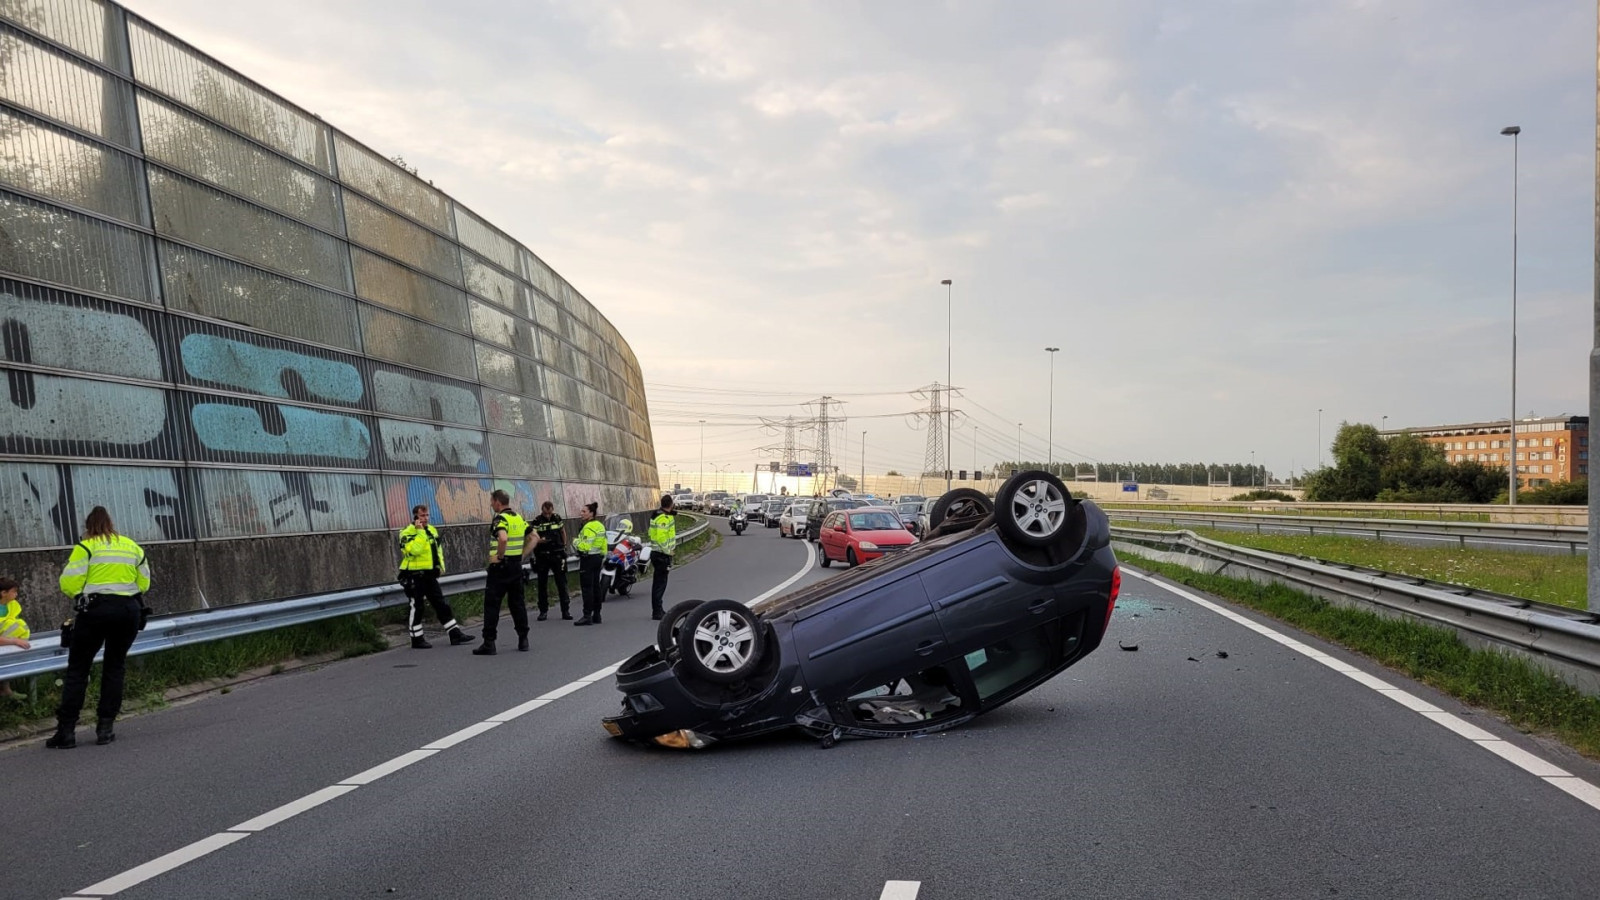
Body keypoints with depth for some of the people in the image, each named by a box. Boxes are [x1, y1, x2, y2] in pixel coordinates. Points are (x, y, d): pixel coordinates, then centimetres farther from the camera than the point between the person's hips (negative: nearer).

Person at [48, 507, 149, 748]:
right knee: (115, 667, 13)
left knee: (77, 668, 4)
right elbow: (144, 583, 11)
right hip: (129, 610, 4)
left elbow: (69, 584, -8)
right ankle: (105, 728, 10)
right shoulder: (133, 547, 12)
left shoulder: (85, 547, -2)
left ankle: (66, 730, 0)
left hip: (95, 610, -4)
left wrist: (82, 594, 12)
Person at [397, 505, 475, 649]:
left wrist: (441, 565, 13)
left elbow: (438, 549, 23)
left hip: (429, 575, 7)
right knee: (417, 607, 0)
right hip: (414, 576, -7)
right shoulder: (407, 533, -11)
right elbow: (414, 550, -27)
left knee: (442, 605, 8)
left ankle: (455, 634, 11)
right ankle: (417, 639, 9)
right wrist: (419, 532, -25)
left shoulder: (431, 530, 13)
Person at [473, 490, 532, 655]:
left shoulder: (500, 519, -14)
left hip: (500, 566, -7)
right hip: (517, 565, 7)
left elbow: (503, 538, -33)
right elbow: (535, 538, 14)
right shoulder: (519, 518, 10)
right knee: (517, 602, 14)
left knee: (492, 604, -3)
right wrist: (522, 554, 12)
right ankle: (523, 639, 15)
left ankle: (489, 643, -4)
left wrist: (499, 556, -20)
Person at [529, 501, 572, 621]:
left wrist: (564, 547, 17)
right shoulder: (536, 522, -6)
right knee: (542, 584, 5)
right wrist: (540, 540, -33)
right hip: (542, 556, -1)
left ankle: (565, 611, 3)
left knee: (562, 583, 0)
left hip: (557, 555, 2)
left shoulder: (557, 519, 4)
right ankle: (543, 611, 14)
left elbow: (563, 532, 19)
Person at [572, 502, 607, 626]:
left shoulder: (589, 527, -16)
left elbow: (586, 546, -23)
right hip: (598, 557, 10)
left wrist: (575, 542, -6)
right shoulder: (600, 525, 13)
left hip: (588, 559, -10)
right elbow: (603, 545, 16)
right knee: (596, 586, 12)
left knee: (587, 587, -8)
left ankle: (587, 616, -10)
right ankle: (596, 615, 15)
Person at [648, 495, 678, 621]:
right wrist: (668, 552, -17)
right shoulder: (664, 518, -20)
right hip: (662, 554, -10)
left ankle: (657, 610, 25)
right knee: (660, 583, -6)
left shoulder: (657, 515, 11)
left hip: (656, 553, 10)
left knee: (658, 582, 16)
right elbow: (662, 538, -26)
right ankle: (657, 612, -4)